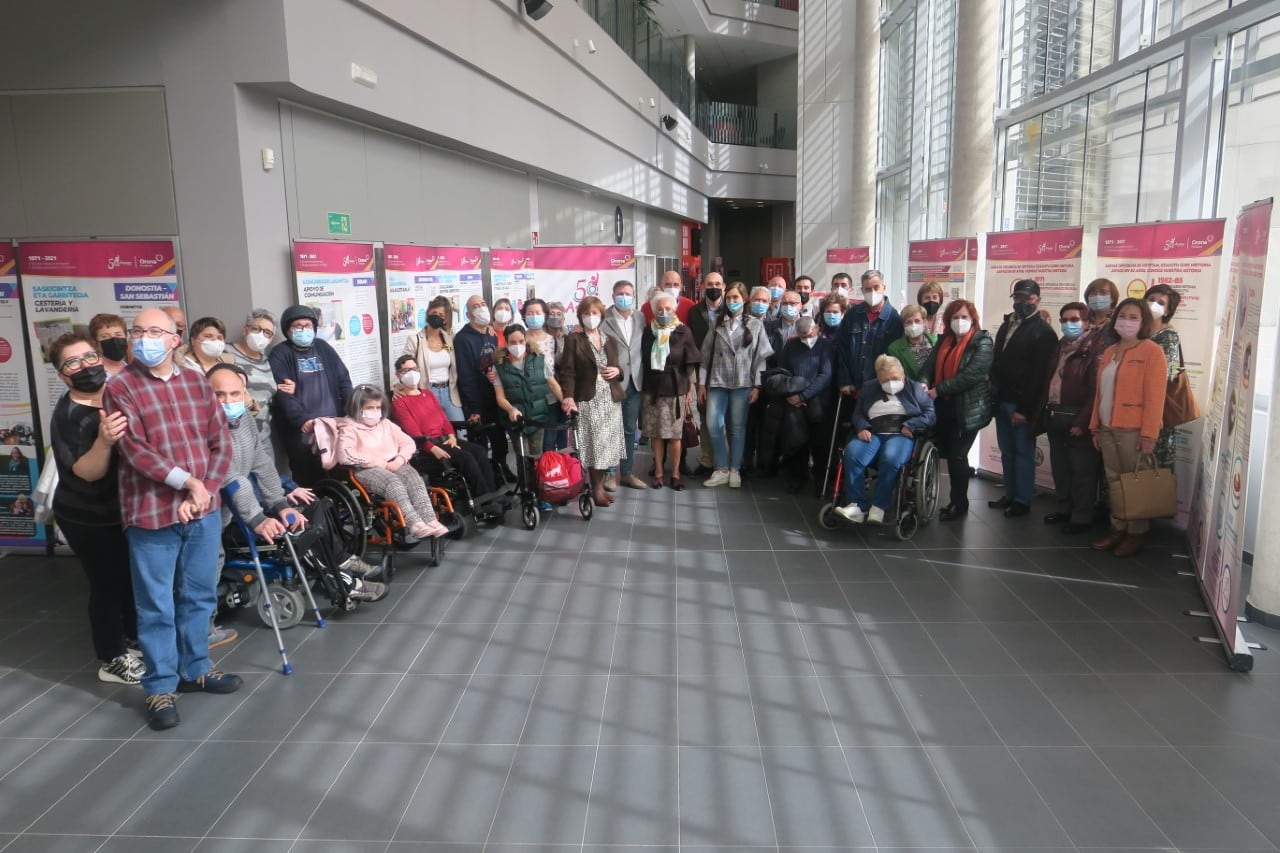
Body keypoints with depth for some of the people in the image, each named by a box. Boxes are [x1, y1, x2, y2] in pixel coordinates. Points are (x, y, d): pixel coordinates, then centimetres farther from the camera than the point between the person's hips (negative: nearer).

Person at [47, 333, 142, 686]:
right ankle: (112, 660, 16)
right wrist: (104, 440, -49)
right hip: (86, 518, -7)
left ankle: (133, 635, 40)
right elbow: (87, 472, -32)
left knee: (130, 575, 20)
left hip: (122, 508, 7)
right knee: (107, 583, 1)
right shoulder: (67, 417, -24)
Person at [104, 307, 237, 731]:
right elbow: (137, 451, -14)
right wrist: (187, 481, -19)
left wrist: (205, 490, -7)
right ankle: (160, 687, 18)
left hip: (204, 508, 4)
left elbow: (222, 443, 5)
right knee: (156, 605, 5)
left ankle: (195, 668, 31)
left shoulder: (197, 382, 8)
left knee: (200, 595, 15)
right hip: (151, 514, -4)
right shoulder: (121, 388, -5)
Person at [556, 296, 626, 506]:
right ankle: (596, 489, 3)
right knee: (593, 444, -7)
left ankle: (600, 486, 15)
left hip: (610, 399, 5)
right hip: (588, 400, -5)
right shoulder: (573, 339, -1)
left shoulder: (610, 341, 16)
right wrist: (568, 396, -22)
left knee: (607, 444, 4)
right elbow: (568, 371, -8)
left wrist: (617, 371, -2)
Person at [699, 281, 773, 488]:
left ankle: (735, 470, 14)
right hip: (717, 382, 2)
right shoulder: (717, 325, 11)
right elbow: (706, 355, 10)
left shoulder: (755, 325, 5)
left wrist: (757, 386, -5)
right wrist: (701, 383, 5)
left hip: (742, 383, -2)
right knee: (713, 425, -7)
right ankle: (722, 469, 5)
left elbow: (762, 356, 1)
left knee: (737, 427, 3)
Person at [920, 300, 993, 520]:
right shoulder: (944, 340, 11)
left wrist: (939, 389, -21)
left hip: (968, 408, -6)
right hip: (943, 406, 6)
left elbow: (972, 374, -20)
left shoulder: (982, 342, -8)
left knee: (957, 455, 0)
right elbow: (931, 364, 0)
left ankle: (959, 504, 13)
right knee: (947, 452, 10)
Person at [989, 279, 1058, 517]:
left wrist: (1024, 408, -17)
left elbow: (1039, 374, -14)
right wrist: (995, 391, 8)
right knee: (1007, 452, 12)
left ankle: (1022, 500, 9)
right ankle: (1010, 495, 22)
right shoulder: (1006, 325, 16)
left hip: (1022, 404, -7)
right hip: (1002, 400, 7)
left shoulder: (1043, 332, -8)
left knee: (1023, 452, 1)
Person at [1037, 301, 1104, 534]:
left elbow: (1096, 390, -17)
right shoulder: (1060, 346, 15)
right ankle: (1064, 508, 30)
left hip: (1077, 418, -8)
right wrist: (1044, 411, 9)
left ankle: (1081, 517, 10)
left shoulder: (1095, 349, -11)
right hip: (1055, 416, 8)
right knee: (1060, 467, 16)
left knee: (1081, 469, 2)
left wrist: (1082, 422, -19)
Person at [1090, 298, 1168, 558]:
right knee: (1114, 482, 11)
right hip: (1108, 428, 6)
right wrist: (1095, 426, 12)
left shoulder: (1152, 351, -7)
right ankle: (1117, 529, 20)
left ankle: (1137, 534, 13)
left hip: (1133, 430, -6)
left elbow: (1155, 396, -13)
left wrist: (1149, 434, -17)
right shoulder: (1109, 352, 14)